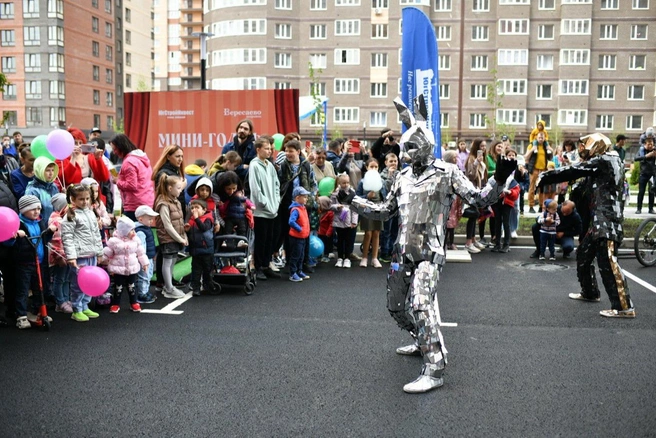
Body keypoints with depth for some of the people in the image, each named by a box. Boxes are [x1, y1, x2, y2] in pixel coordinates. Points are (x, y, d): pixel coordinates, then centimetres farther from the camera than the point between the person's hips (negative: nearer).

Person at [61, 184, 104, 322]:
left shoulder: (91, 213, 13)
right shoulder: (70, 216, -9)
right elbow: (67, 238, -14)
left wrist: (99, 251, 19)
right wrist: (71, 256, -20)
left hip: (92, 254, 7)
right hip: (79, 255, -7)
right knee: (78, 283, -1)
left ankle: (85, 307, 25)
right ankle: (77, 310, 10)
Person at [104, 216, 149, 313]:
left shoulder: (135, 240, 0)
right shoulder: (114, 241, -12)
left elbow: (140, 252, 8)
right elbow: (107, 254, -4)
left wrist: (144, 263, 10)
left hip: (132, 269, 3)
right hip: (119, 269, -3)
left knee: (132, 286, 12)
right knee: (118, 287, 6)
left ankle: (134, 303, 24)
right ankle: (115, 304, 18)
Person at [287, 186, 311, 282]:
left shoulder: (303, 208, 8)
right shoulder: (295, 209, -22)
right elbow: (291, 222, -35)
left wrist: (306, 231, 12)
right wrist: (299, 229, -25)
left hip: (303, 237, 9)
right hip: (296, 237, -9)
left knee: (301, 256, 18)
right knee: (295, 256, 0)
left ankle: (299, 272, 29)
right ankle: (292, 274, 8)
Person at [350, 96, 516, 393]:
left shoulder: (447, 173, -4)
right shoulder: (404, 176, 12)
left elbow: (478, 200, -9)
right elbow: (385, 211, 18)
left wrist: (499, 180, -25)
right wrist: (354, 202, 11)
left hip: (430, 252, -7)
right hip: (403, 251, 7)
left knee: (420, 304, -22)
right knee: (396, 304, 18)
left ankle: (434, 370, -15)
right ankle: (423, 343, 42)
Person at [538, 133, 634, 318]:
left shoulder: (604, 160, -9)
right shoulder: (607, 163, 20)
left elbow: (572, 171, -11)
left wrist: (543, 177, -6)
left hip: (606, 221, -10)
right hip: (599, 220, 10)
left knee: (607, 262, -14)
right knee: (583, 254, 19)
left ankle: (624, 307, -13)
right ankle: (589, 292, 33)